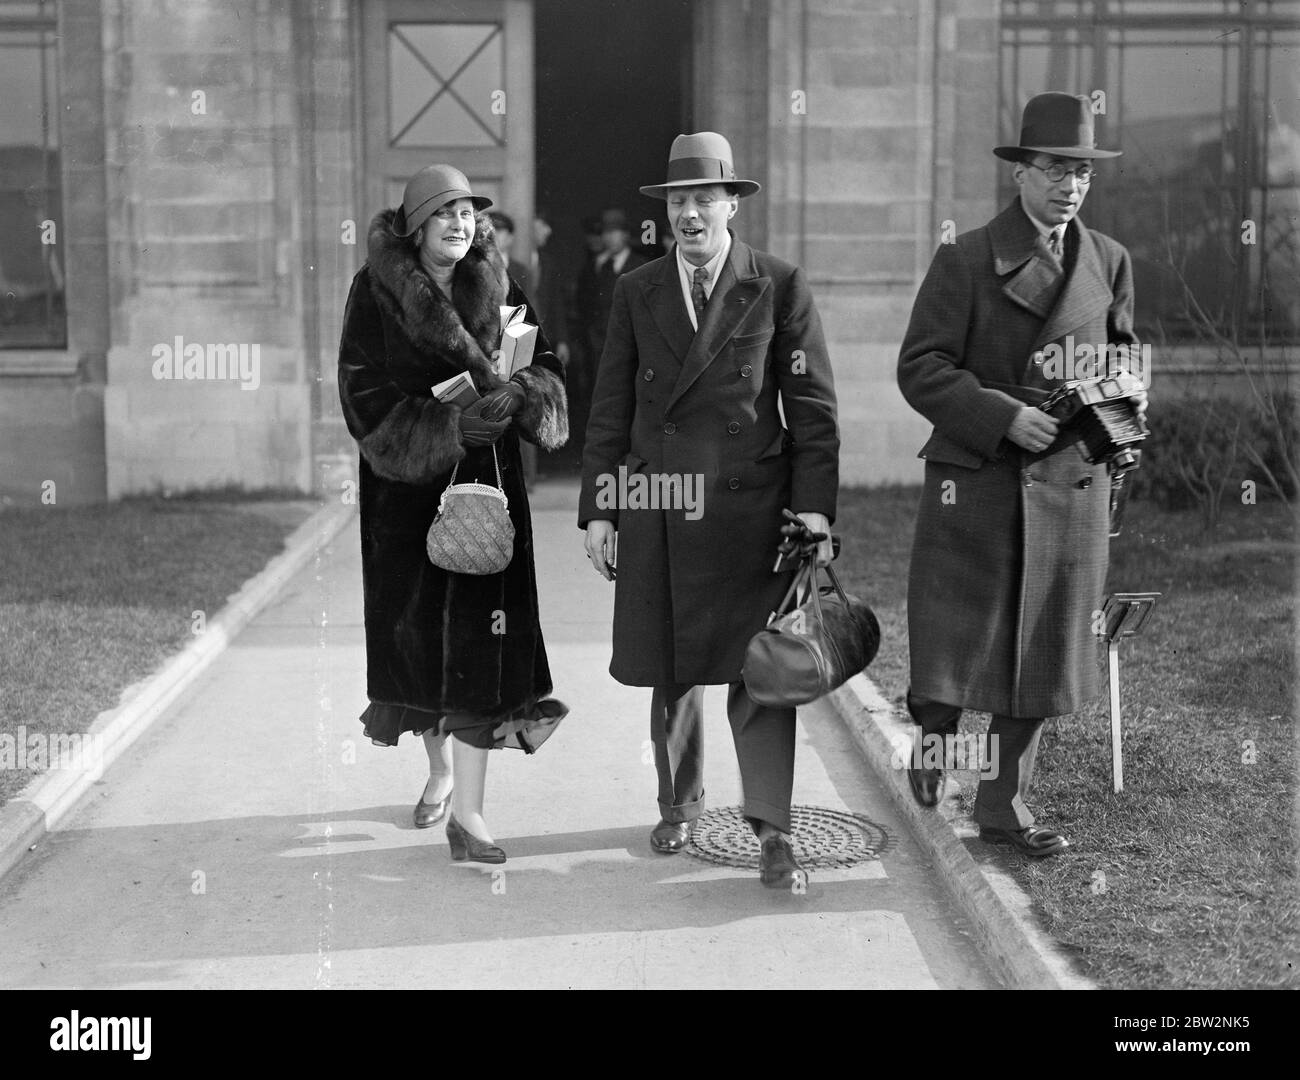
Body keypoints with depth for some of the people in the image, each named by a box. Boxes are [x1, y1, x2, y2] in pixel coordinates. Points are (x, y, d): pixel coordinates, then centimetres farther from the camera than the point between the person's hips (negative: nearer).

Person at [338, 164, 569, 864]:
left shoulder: (497, 290, 6)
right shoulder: (376, 291, -2)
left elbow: (547, 367, 8)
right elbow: (364, 392, -9)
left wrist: (519, 390, -16)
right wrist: (450, 423, -19)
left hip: (487, 481, 1)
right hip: (407, 486, -1)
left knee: (480, 638, -8)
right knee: (418, 630, 7)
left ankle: (467, 812, -6)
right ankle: (440, 765, 34)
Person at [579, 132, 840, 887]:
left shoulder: (782, 287, 0)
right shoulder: (636, 292, 8)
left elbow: (814, 407, -1)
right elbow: (611, 408, 9)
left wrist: (815, 508, -9)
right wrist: (599, 508, 4)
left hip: (748, 509, -3)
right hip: (656, 512, 3)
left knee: (757, 667, -5)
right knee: (670, 669, 12)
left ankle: (773, 831, 2)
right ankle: (681, 804, 29)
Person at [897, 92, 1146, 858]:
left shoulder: (1111, 262, 10)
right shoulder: (965, 260, -3)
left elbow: (1122, 354, 22)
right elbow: (921, 369, -8)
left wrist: (1124, 401, 0)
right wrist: (1006, 417, -18)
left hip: (1070, 481, 4)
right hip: (974, 478, -4)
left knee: (1042, 647, 8)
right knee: (956, 634, -6)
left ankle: (1005, 802, 22)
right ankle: (935, 727, 26)